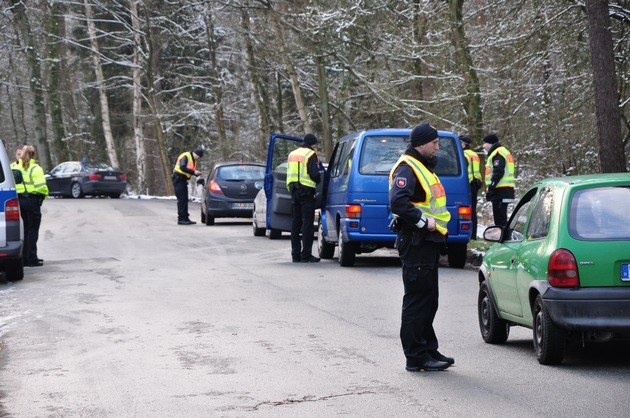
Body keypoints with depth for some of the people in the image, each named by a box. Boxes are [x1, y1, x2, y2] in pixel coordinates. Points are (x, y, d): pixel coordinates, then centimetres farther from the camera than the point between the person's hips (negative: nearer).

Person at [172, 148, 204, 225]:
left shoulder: (193, 160, 16)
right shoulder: (185, 156, -14)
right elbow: (182, 167, -27)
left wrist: (196, 173, -1)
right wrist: (193, 172, -27)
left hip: (183, 180, 10)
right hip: (179, 179, -10)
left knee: (185, 199, 10)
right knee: (181, 199, -10)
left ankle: (185, 218, 14)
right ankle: (181, 219, -9)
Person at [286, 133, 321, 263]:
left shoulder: (292, 154, 16)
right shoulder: (311, 155, -8)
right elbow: (314, 174, -14)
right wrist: (318, 180, 5)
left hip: (294, 191, 7)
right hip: (307, 191, -7)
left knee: (296, 223, 11)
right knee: (307, 223, -6)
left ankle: (295, 254, 13)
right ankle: (306, 255, -10)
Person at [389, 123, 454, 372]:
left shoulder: (423, 167, 20)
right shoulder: (407, 168, -13)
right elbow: (398, 201, -28)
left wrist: (434, 225, 13)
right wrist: (423, 221, -23)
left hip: (427, 242, 11)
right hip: (416, 242, -11)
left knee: (428, 301, 16)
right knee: (417, 300, -7)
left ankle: (428, 350, 24)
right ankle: (416, 357, -3)